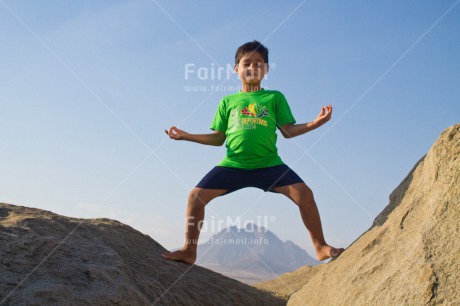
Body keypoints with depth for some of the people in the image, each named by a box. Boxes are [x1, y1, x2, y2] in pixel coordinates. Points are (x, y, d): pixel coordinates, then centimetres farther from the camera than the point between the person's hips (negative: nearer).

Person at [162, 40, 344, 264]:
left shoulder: (274, 98, 9)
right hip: (233, 165, 2)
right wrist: (186, 136, 5)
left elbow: (288, 131, 3)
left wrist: (315, 123, -12)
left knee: (304, 193, -18)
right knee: (196, 195, -9)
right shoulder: (228, 101, 13)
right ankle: (189, 251, 7)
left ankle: (321, 247, -2)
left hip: (268, 164, -1)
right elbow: (218, 138, 14)